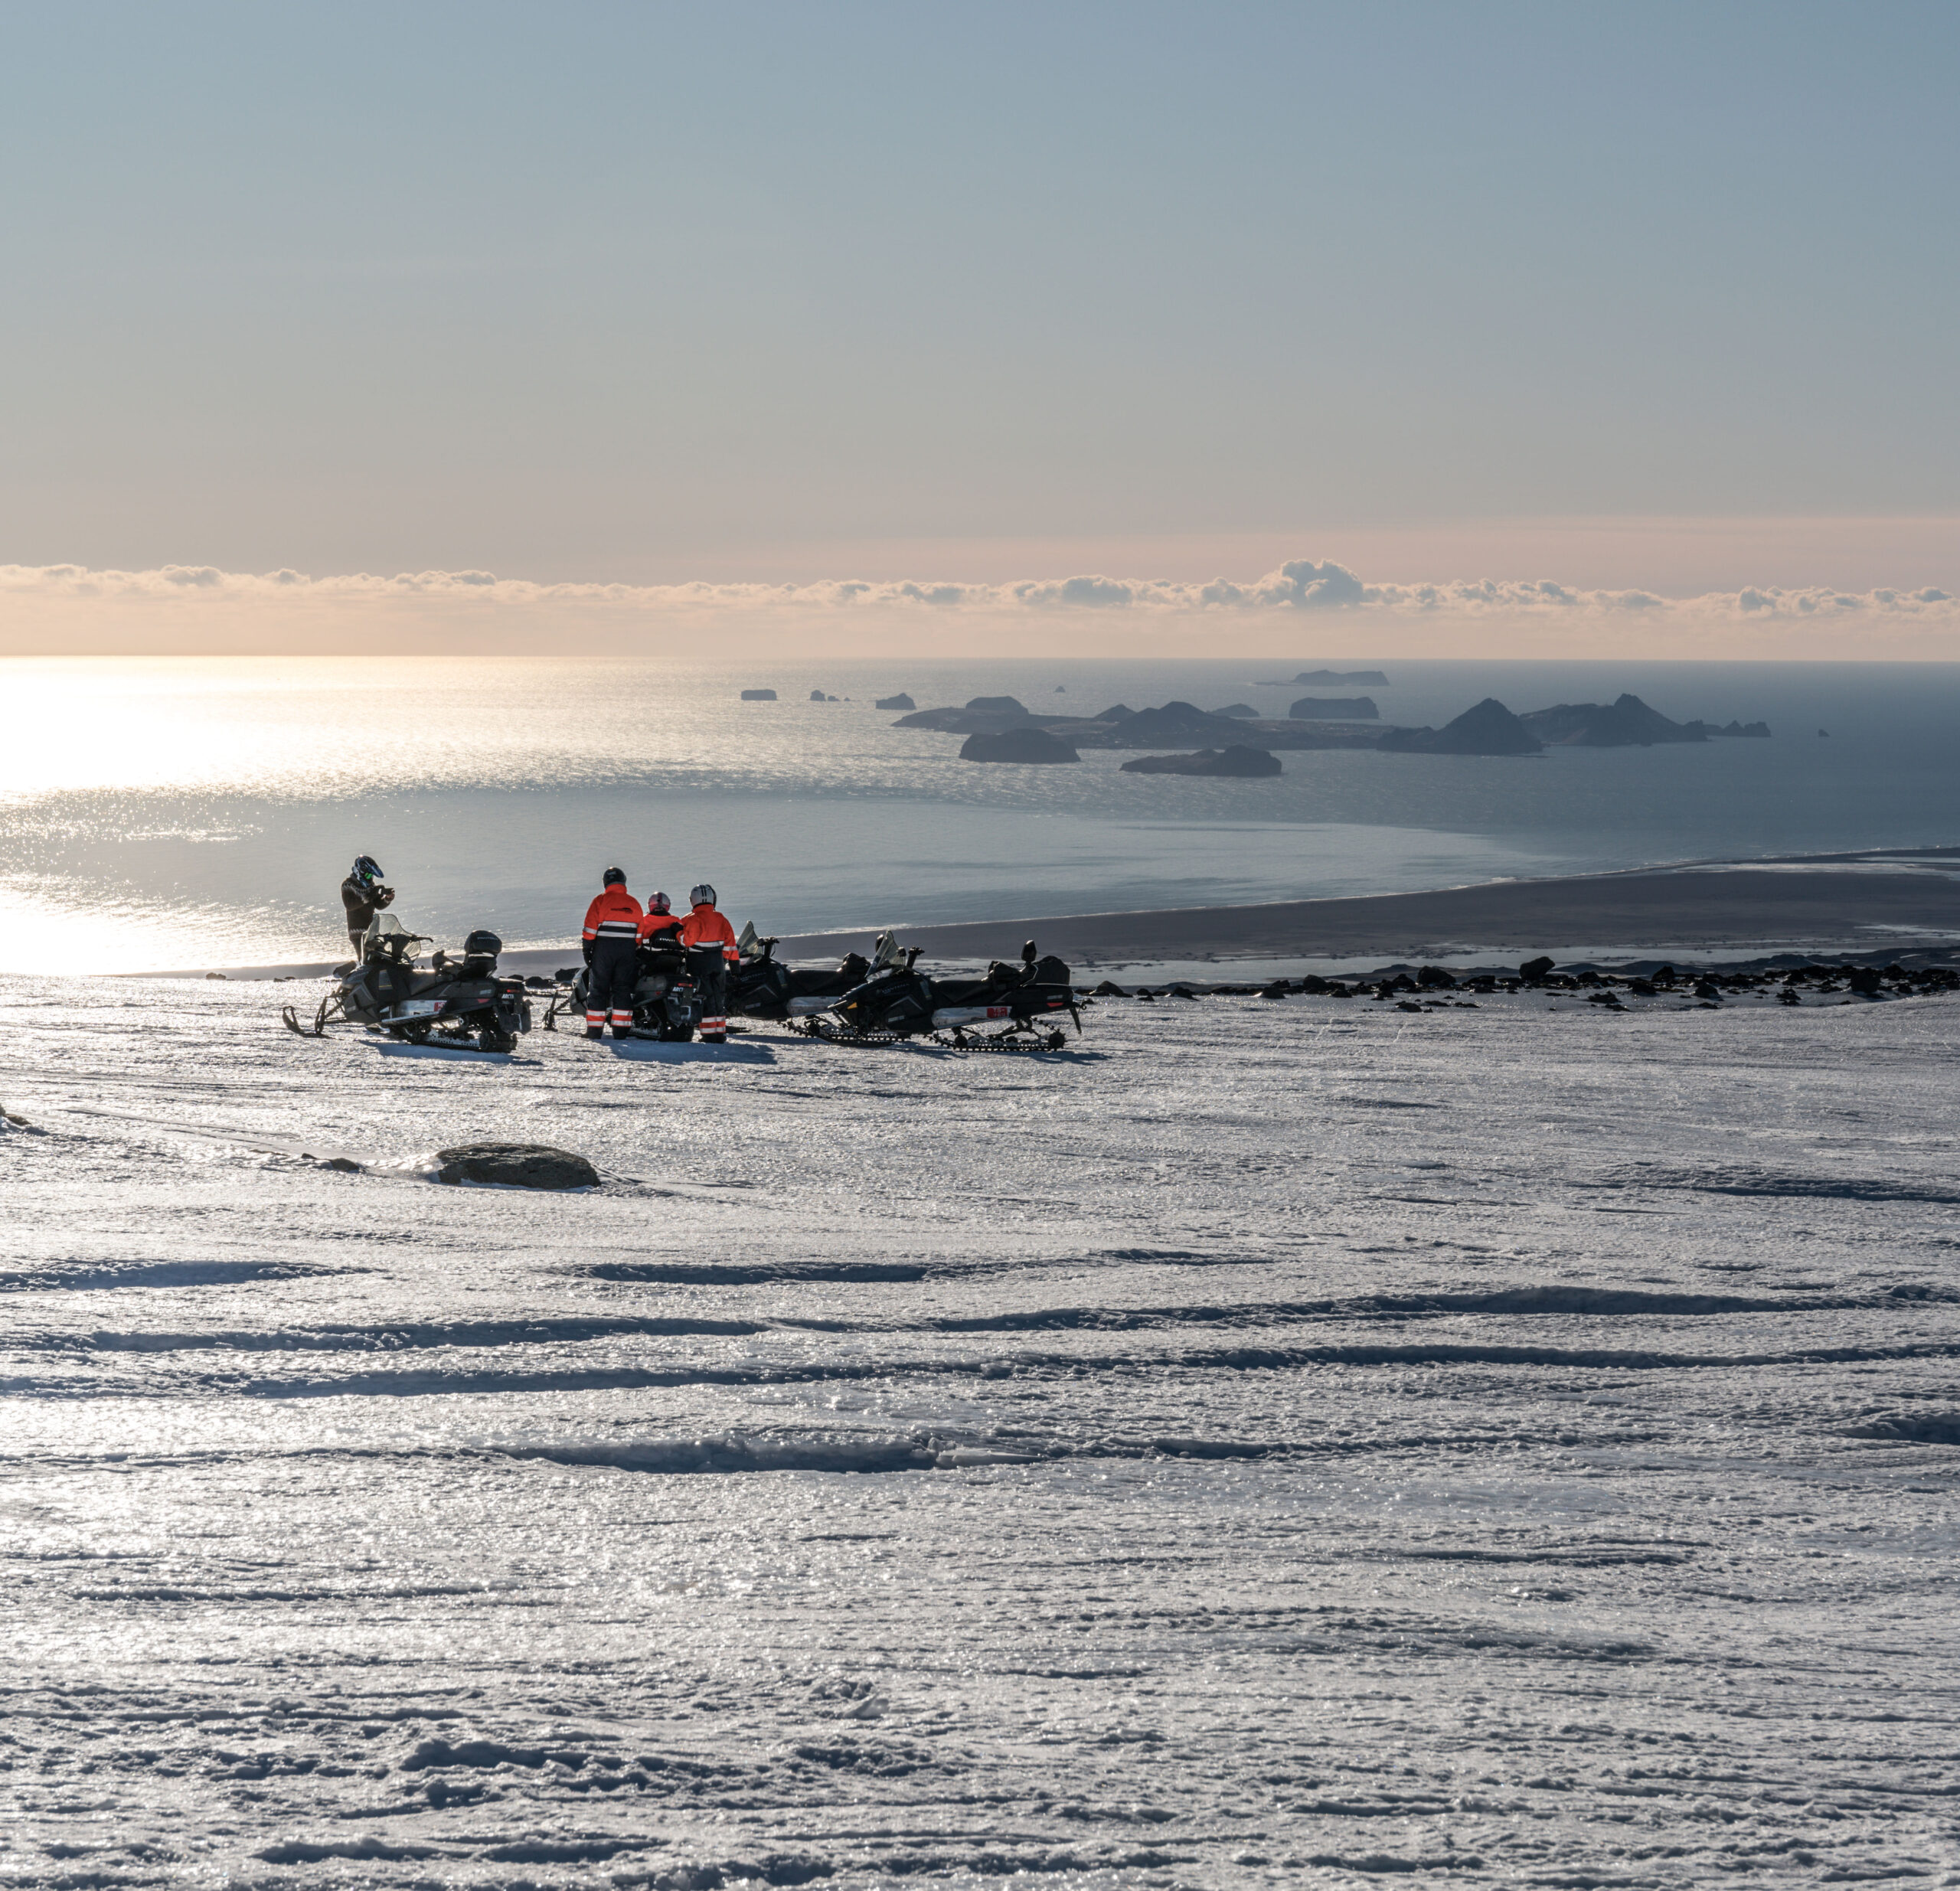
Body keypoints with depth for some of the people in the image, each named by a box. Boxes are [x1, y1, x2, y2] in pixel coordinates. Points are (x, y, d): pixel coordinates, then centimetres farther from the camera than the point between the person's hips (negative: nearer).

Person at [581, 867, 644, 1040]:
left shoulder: (601, 901, -4)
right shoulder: (634, 904, 8)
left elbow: (590, 929, -8)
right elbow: (639, 934, 11)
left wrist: (587, 950, -3)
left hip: (603, 950, -3)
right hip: (627, 951, 3)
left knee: (598, 987, 2)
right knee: (623, 988, 7)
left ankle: (594, 1030, 0)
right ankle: (621, 1030, 3)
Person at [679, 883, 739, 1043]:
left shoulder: (693, 920, -13)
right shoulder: (720, 919, 4)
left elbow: (687, 940, -20)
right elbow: (730, 943, 6)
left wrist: (679, 931, -4)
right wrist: (733, 962, 11)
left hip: (699, 963, -5)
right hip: (718, 963, 5)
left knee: (705, 997, -2)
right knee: (719, 998, 11)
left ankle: (709, 1034, -5)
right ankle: (721, 1033, 13)